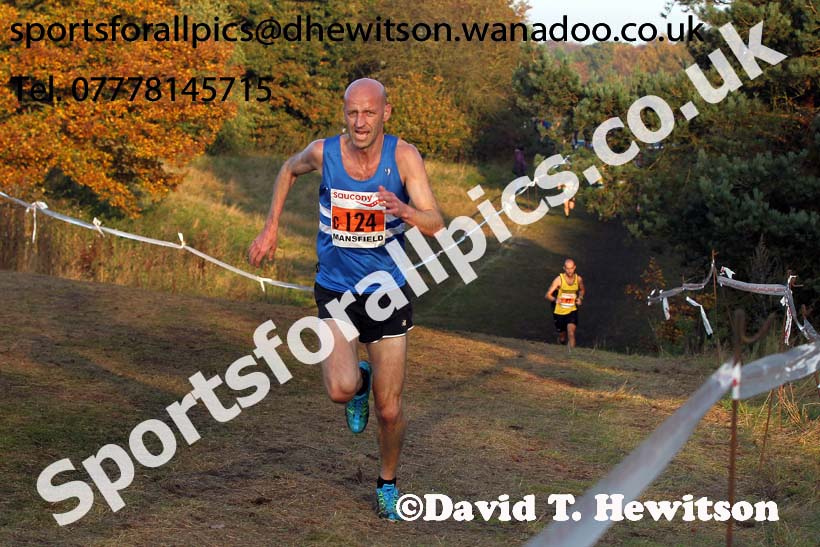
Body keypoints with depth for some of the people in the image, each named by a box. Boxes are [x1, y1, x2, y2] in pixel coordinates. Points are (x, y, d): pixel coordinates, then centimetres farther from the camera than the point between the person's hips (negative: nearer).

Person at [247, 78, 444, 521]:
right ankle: (359, 382, 16)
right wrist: (271, 228, 10)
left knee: (389, 410, 4)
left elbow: (436, 225, -18)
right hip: (335, 291, 0)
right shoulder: (323, 152, -9)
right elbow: (288, 171, 15)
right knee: (341, 390, -23)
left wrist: (405, 212, -39)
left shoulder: (404, 156, -14)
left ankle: (387, 483, 34)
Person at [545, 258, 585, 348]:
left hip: (572, 311, 1)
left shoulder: (579, 279, -4)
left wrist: (580, 298, -3)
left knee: (571, 333, -23)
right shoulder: (559, 279, -14)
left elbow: (582, 290, 19)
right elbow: (547, 295, -15)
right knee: (562, 339, 12)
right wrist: (555, 299, -37)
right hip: (559, 312, -1)